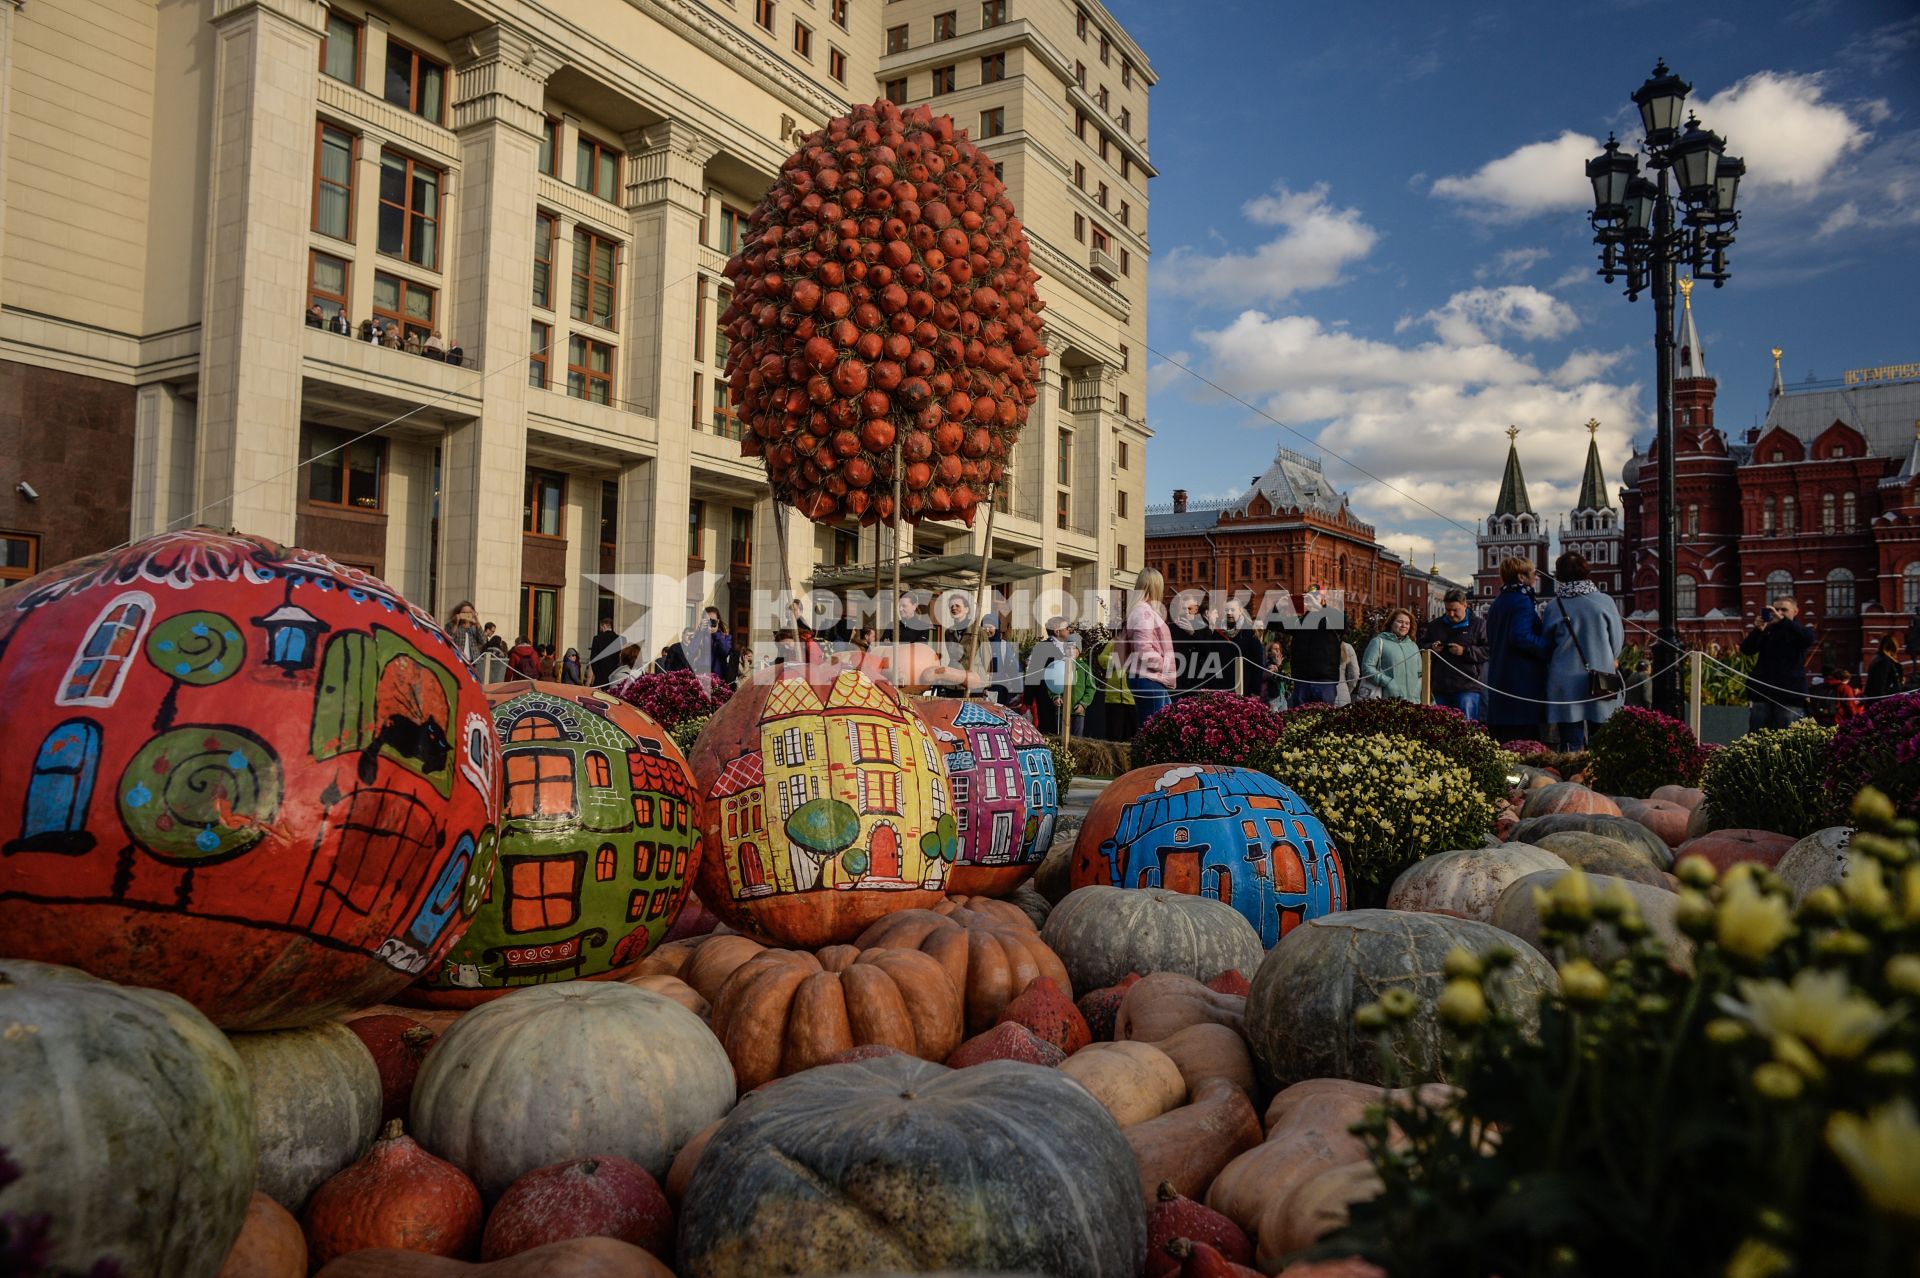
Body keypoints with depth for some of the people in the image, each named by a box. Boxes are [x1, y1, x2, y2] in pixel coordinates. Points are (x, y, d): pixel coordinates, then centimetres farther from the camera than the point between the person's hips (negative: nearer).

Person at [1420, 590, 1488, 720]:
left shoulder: (1479, 624, 2)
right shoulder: (1434, 625, 15)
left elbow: (1488, 651, -7)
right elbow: (1421, 645, 19)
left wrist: (1465, 651, -17)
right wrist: (1431, 648, -3)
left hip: (1468, 688, -5)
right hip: (1440, 687, 5)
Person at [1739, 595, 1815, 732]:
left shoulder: (1798, 632, 6)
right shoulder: (1766, 630, 13)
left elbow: (1809, 638, -18)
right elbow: (1746, 649, 1)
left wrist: (1782, 620, -28)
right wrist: (1758, 630, -17)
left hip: (1790, 696, -3)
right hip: (1762, 693, 3)